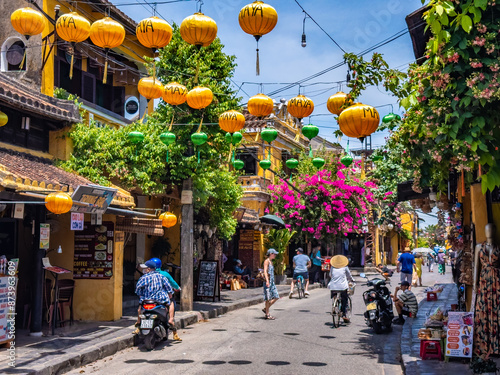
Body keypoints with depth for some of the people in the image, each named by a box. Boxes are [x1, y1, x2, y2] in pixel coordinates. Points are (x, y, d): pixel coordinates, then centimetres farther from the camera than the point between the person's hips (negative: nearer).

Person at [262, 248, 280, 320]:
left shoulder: (271, 262, 18)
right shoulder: (266, 261, -7)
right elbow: (265, 271, -17)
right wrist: (267, 281, -28)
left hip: (272, 281, 9)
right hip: (268, 281, -9)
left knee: (276, 297, 5)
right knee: (268, 298, -5)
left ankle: (265, 309, 16)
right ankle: (267, 315, 2)